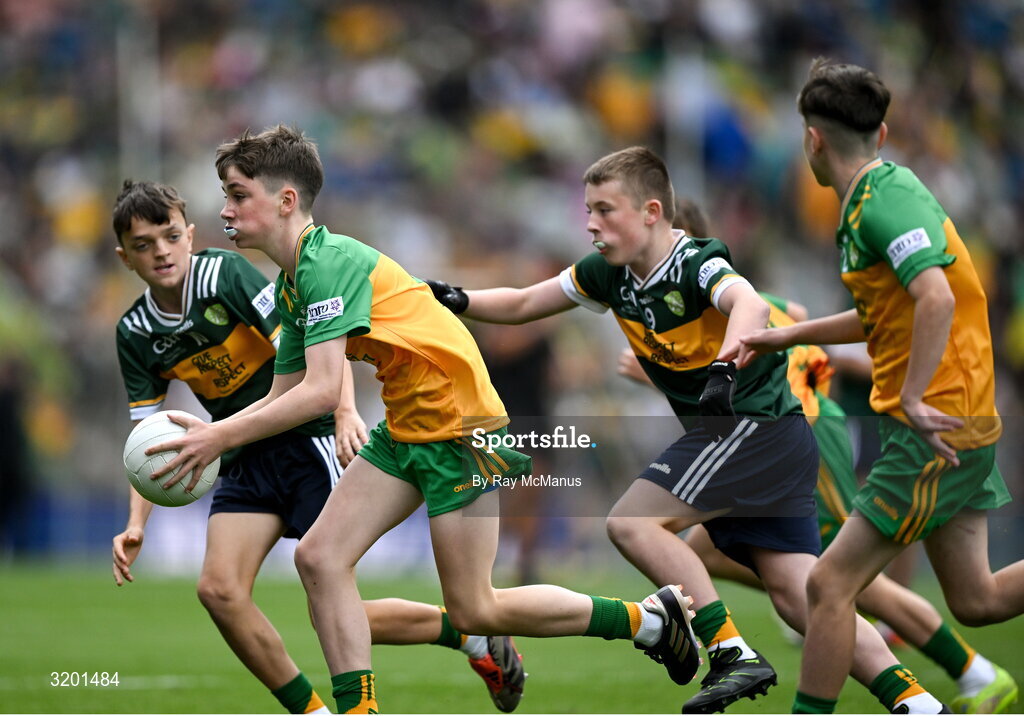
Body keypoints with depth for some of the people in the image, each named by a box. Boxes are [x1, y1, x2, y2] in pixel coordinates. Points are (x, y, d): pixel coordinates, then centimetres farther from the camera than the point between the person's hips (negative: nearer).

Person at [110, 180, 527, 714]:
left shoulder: (225, 274, -15)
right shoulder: (135, 334, 2)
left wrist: (346, 412, -37)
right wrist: (136, 525, -10)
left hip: (308, 441, -6)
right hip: (245, 462, 6)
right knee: (219, 590, -16)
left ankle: (473, 635, 13)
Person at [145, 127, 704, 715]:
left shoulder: (328, 261, -21)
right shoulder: (291, 283, 10)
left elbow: (321, 391, -28)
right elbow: (281, 398, 12)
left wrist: (222, 438, -24)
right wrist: (209, 431, -4)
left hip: (460, 425, -9)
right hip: (406, 428, 9)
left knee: (474, 610, -3)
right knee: (320, 558, -4)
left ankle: (652, 617, 13)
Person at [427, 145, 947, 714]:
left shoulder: (697, 264, -17)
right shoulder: (609, 273, 7)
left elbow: (750, 305, -39)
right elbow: (522, 305, 17)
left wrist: (725, 364, -57)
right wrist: (458, 301, 0)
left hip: (754, 423, -9)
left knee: (631, 522, -15)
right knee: (796, 598, 1)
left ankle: (733, 655, -15)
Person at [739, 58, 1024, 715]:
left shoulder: (885, 200, -17)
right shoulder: (877, 195, 13)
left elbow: (937, 299, -33)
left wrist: (913, 399, -30)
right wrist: (789, 336, 29)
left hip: (936, 433, -10)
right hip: (960, 430, 10)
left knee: (829, 585, -5)